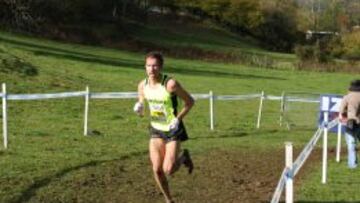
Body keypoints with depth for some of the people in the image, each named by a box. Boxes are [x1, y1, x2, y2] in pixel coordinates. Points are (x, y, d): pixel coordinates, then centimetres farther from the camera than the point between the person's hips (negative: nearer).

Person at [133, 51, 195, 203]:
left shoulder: (170, 84, -20)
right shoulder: (142, 85, -5)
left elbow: (190, 101, -9)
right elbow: (141, 104, 11)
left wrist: (178, 119, -18)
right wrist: (139, 108, -13)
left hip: (173, 130, -4)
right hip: (156, 129, 4)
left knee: (168, 170, -11)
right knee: (157, 169, -2)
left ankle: (183, 157, 23)